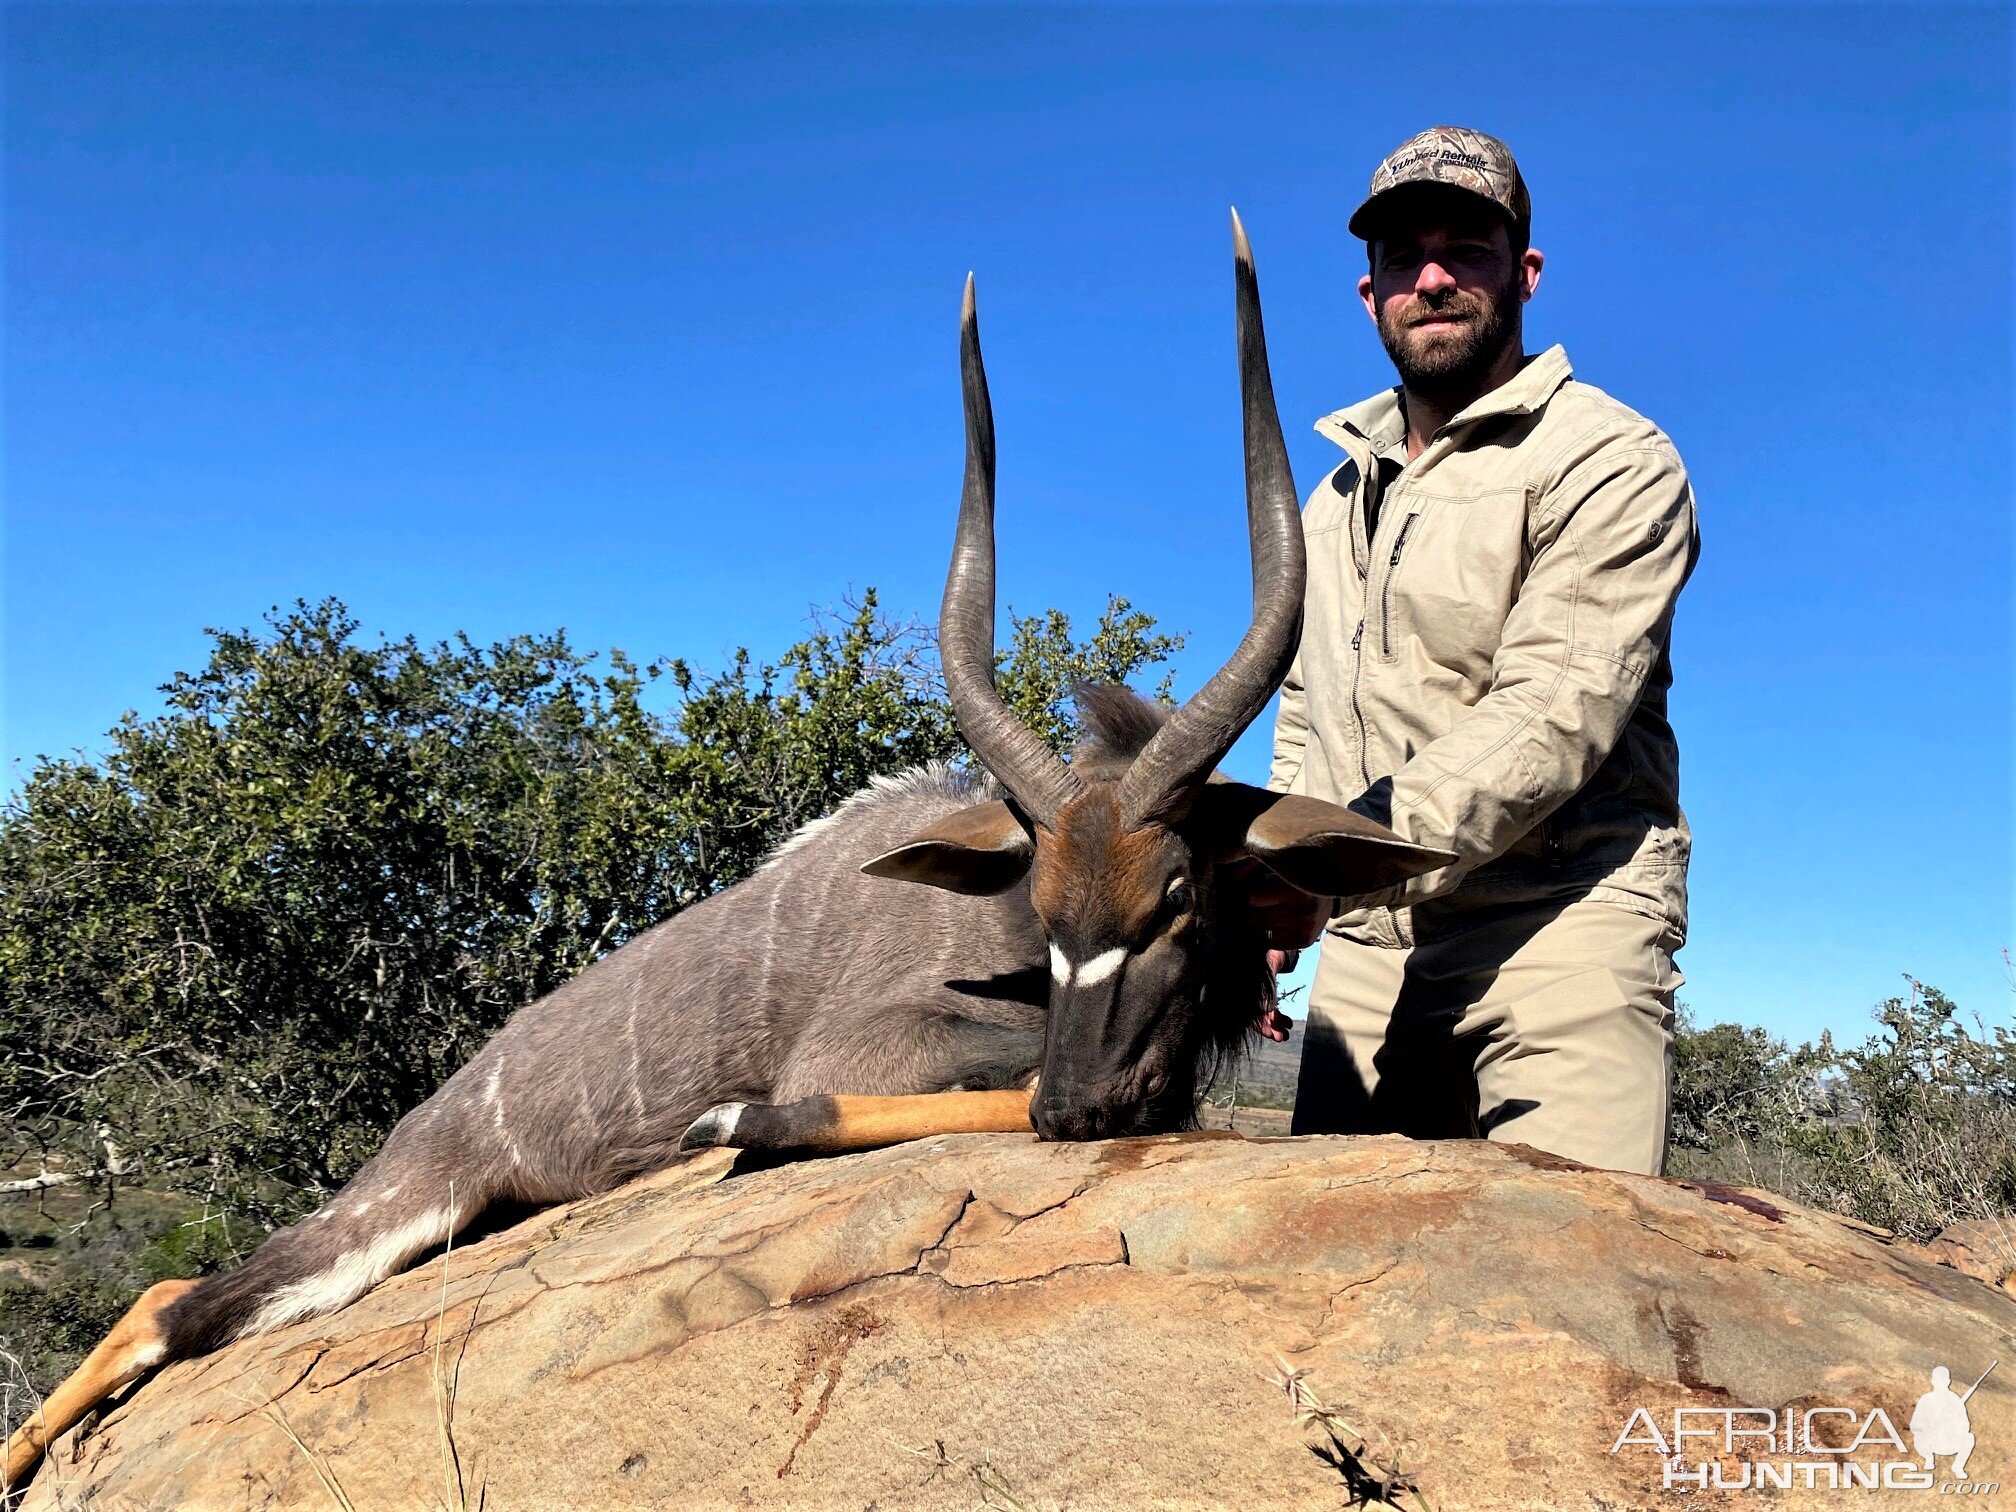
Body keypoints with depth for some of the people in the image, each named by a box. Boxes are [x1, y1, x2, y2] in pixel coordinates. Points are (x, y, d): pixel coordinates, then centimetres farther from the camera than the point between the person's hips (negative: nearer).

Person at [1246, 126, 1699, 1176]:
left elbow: (1551, 711, -16)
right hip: (1369, 948, 6)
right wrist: (1265, 916, 13)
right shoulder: (1337, 497, 22)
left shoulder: (1608, 462, -2)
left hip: (1554, 922, -5)